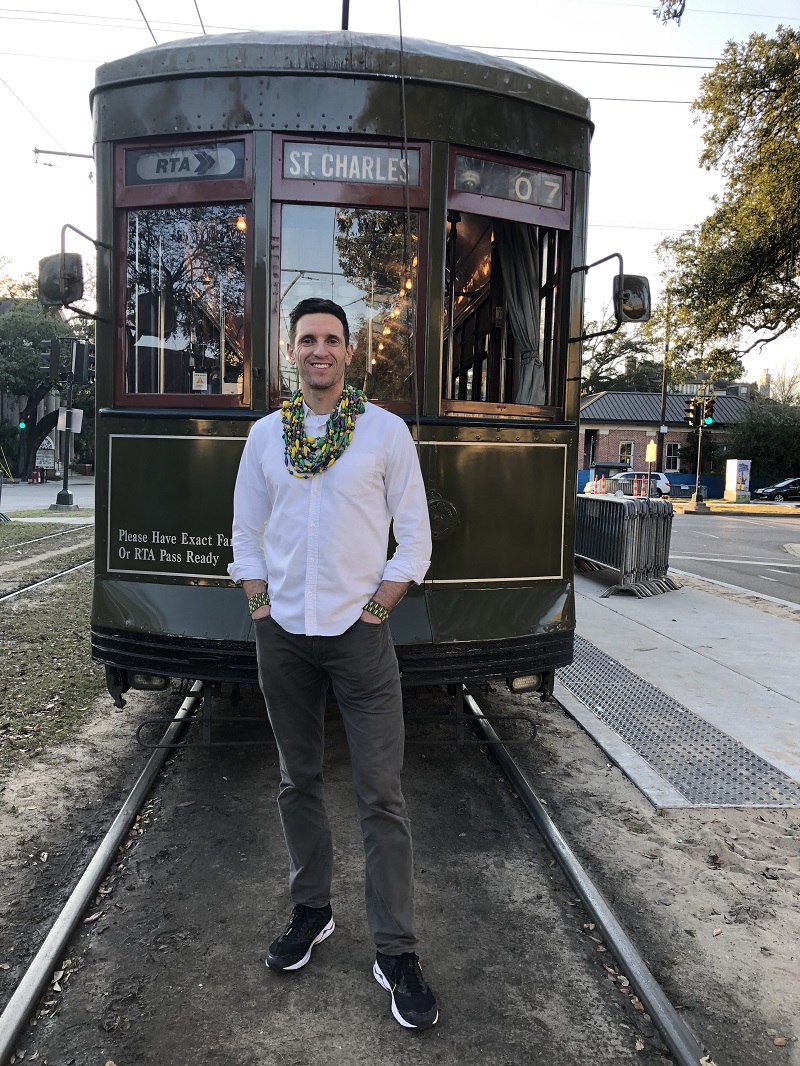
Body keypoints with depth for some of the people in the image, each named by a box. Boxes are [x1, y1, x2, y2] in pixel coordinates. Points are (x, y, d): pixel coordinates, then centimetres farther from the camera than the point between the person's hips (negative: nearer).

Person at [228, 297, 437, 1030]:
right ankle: (312, 910, 35)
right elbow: (247, 534, 10)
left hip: (359, 634, -3)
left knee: (381, 797, 0)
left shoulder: (386, 431, -1)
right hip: (283, 636, 3)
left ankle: (396, 953, 13)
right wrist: (261, 611, 1)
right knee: (298, 782, 15)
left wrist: (374, 612, -7)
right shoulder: (265, 435, 7)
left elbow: (415, 538, -2)